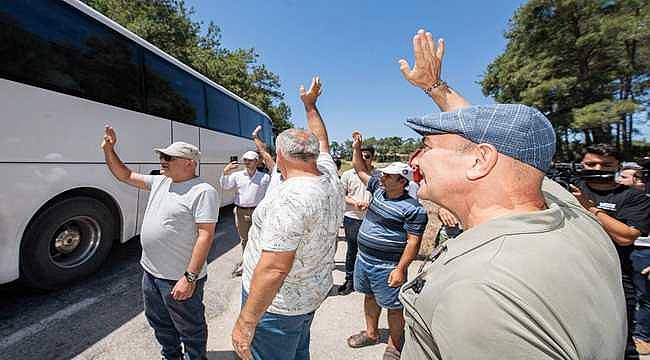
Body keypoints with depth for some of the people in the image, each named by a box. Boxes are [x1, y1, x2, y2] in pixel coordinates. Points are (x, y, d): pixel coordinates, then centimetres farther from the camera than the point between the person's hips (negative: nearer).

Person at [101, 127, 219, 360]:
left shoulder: (203, 191, -21)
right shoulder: (159, 182, 6)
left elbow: (205, 235, -25)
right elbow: (125, 176, 17)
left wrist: (190, 277, -26)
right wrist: (108, 149, 5)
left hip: (180, 279, -9)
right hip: (150, 272, 9)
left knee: (190, 330, 12)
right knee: (159, 323, 29)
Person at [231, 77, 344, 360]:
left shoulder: (288, 197, -31)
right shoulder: (330, 180, -6)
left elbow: (274, 269, -33)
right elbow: (321, 141, 12)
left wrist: (245, 322, -21)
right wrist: (310, 105, 23)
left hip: (277, 303, -8)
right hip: (313, 293, 8)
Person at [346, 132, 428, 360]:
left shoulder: (412, 209, -18)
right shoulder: (378, 189, 2)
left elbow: (413, 241, -18)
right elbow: (360, 169, 13)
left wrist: (401, 269, -22)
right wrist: (356, 147, 6)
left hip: (387, 266, -7)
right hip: (363, 258, 8)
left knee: (394, 306, 10)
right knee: (369, 297, 23)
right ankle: (371, 333, 44)